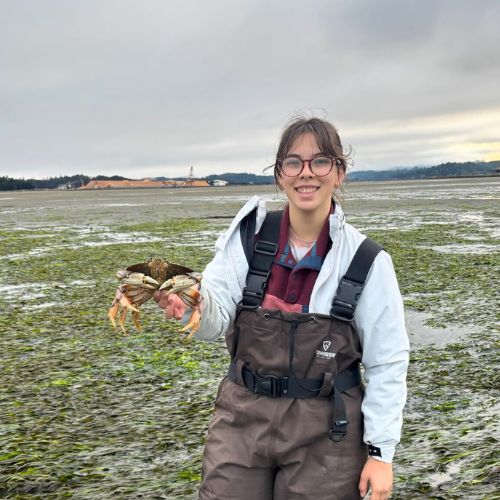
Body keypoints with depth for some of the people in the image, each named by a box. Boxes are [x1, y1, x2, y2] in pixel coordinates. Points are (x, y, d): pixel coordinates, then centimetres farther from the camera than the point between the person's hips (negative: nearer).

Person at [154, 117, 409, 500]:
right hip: (244, 414, 2)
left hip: (326, 427, -1)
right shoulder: (248, 235, -6)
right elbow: (215, 321, -12)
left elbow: (387, 362, -4)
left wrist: (381, 450, -4)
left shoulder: (366, 260, -10)